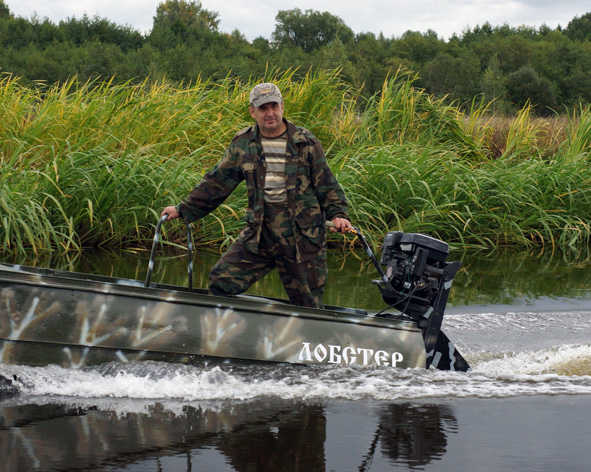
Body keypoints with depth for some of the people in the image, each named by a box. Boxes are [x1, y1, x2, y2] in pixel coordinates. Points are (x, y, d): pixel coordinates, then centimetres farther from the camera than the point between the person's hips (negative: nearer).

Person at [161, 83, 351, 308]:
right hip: (259, 233, 2)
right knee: (221, 280, -8)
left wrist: (338, 214, -8)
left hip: (302, 236, -2)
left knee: (307, 304, 3)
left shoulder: (306, 143, 0)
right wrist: (183, 210, 12)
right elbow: (217, 183, 12)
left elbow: (327, 185, 6)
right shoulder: (243, 144, 6)